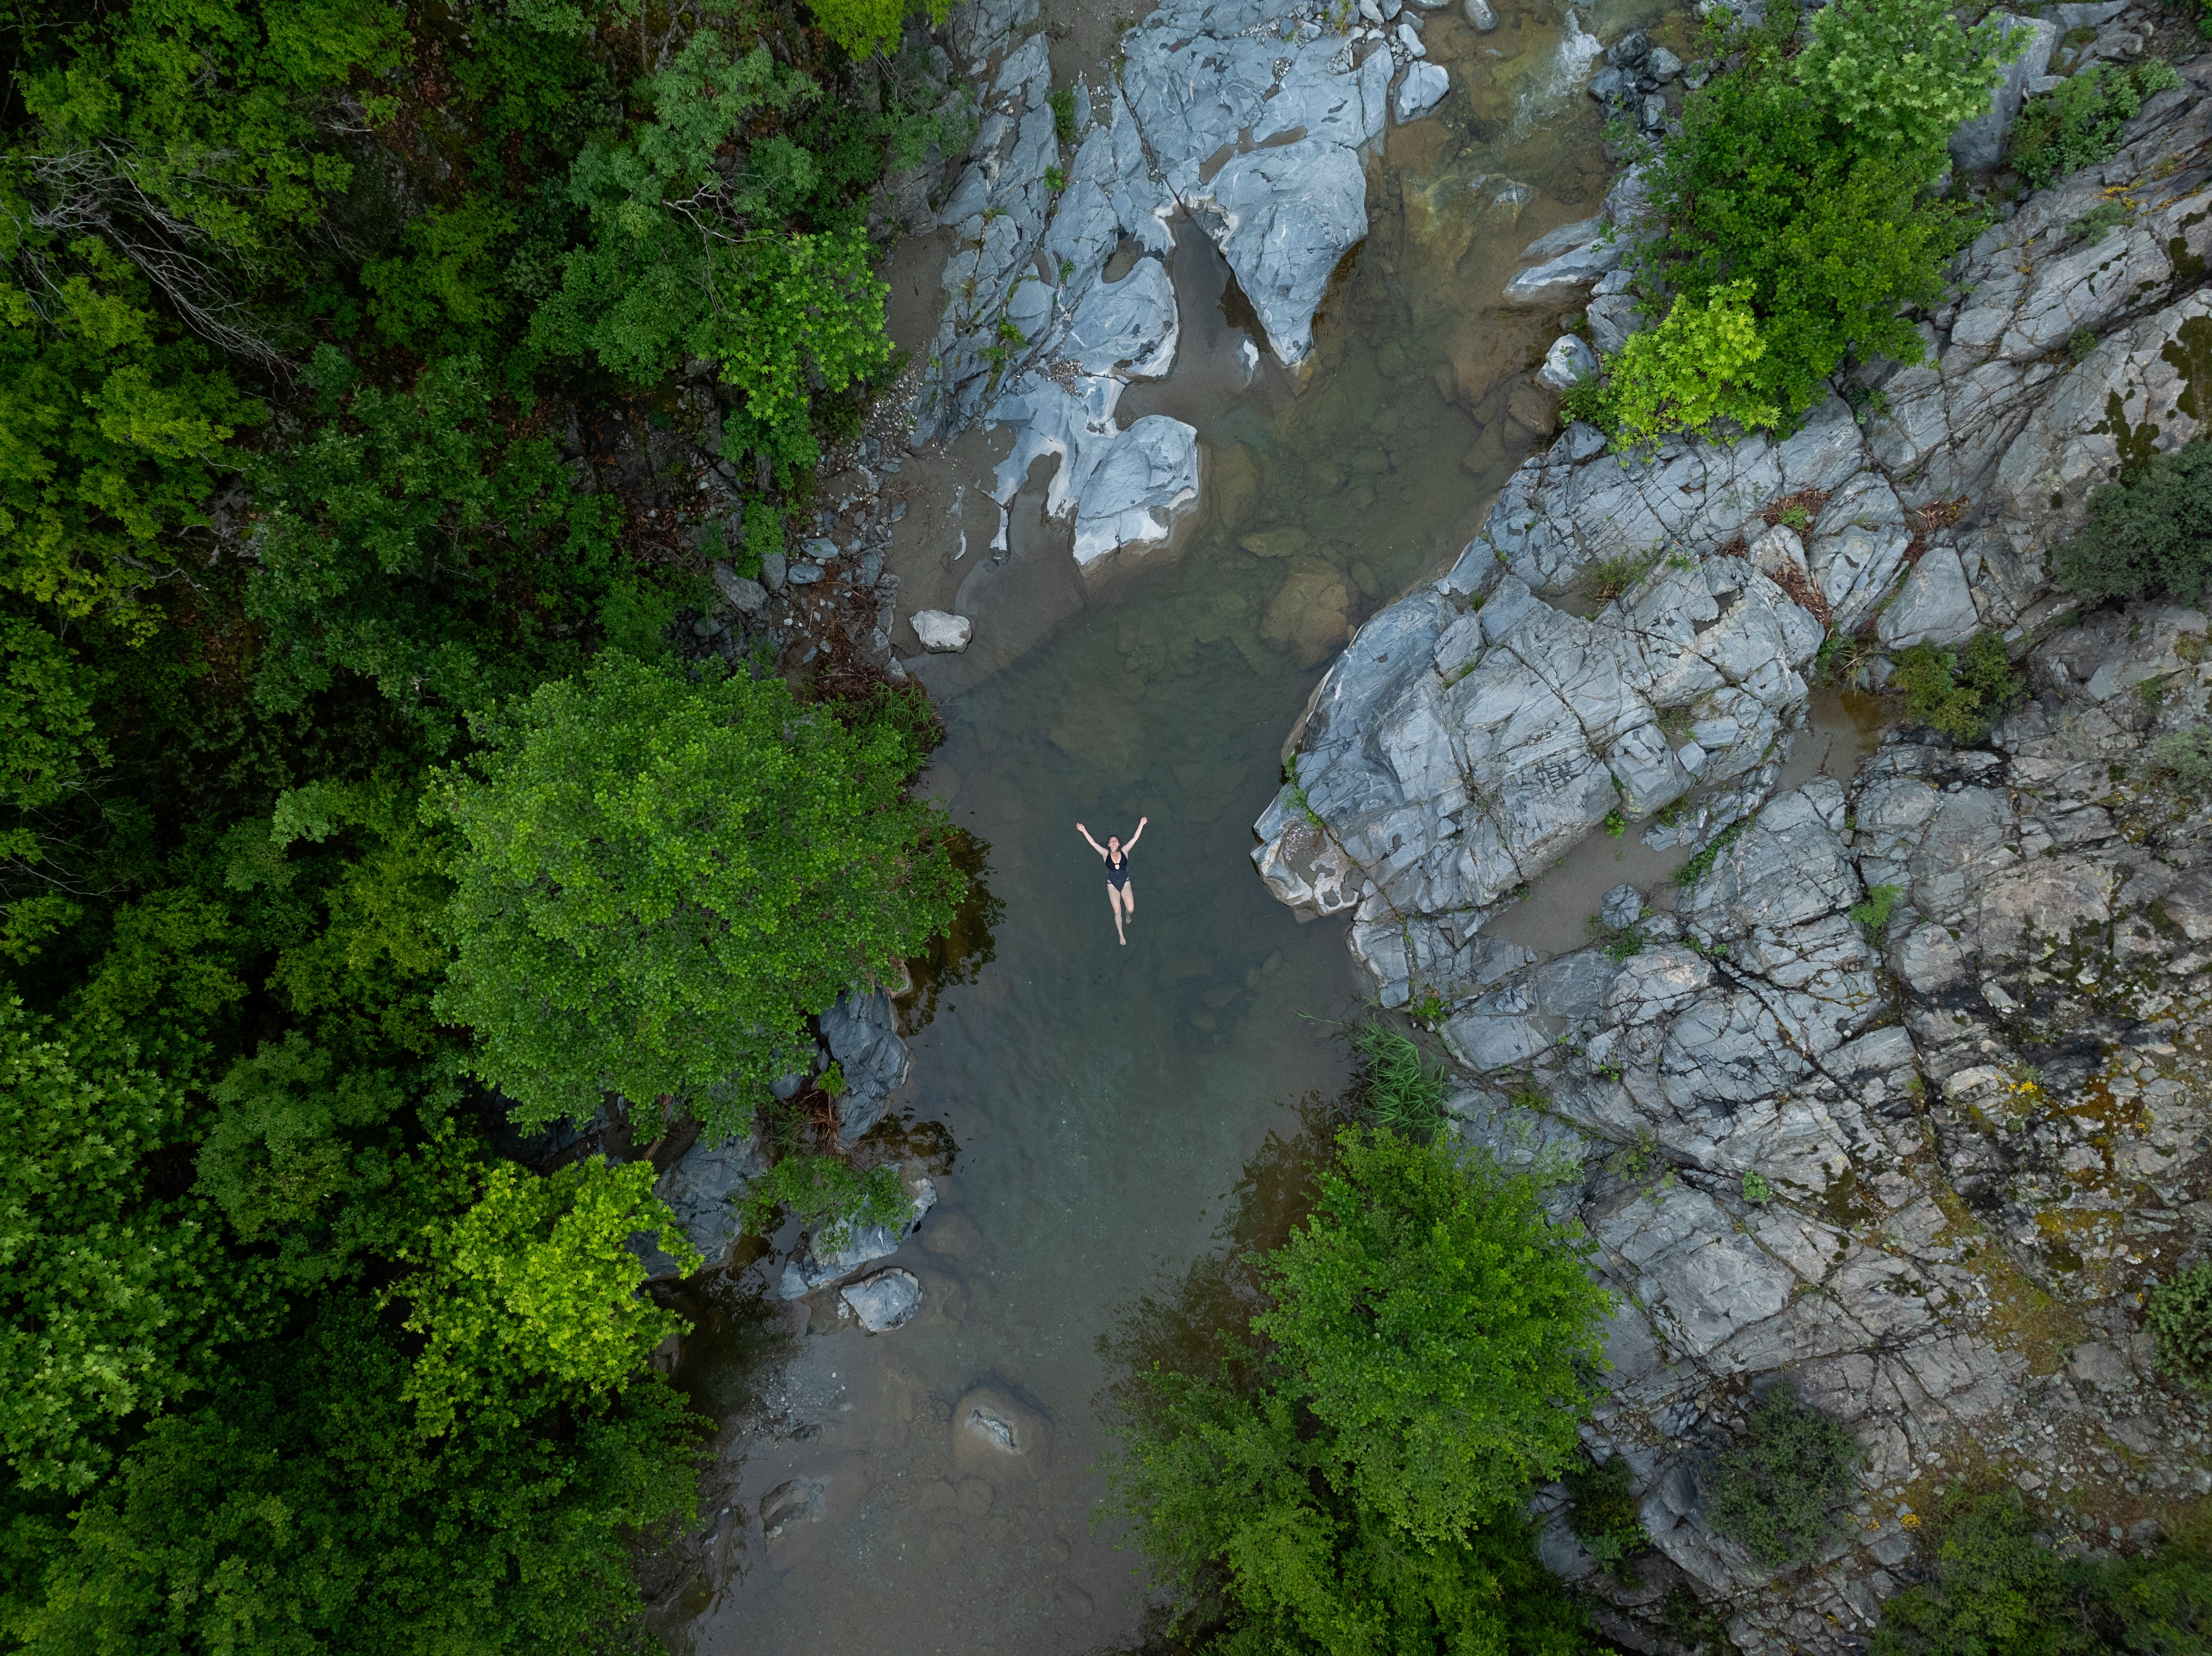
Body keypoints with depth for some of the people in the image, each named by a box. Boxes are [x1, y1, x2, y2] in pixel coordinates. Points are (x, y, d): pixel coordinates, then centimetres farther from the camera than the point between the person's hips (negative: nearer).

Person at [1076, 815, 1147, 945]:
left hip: (1125, 883, 0)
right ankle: (1121, 934, 17)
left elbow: (1135, 839, -15)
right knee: (1117, 911, -3)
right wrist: (1084, 831, -23)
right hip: (1112, 886, 0)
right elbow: (1093, 843, -14)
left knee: (1131, 909, -10)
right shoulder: (1106, 854, -8)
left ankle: (1128, 915, 30)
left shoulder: (1124, 852, -8)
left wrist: (1141, 825, -24)